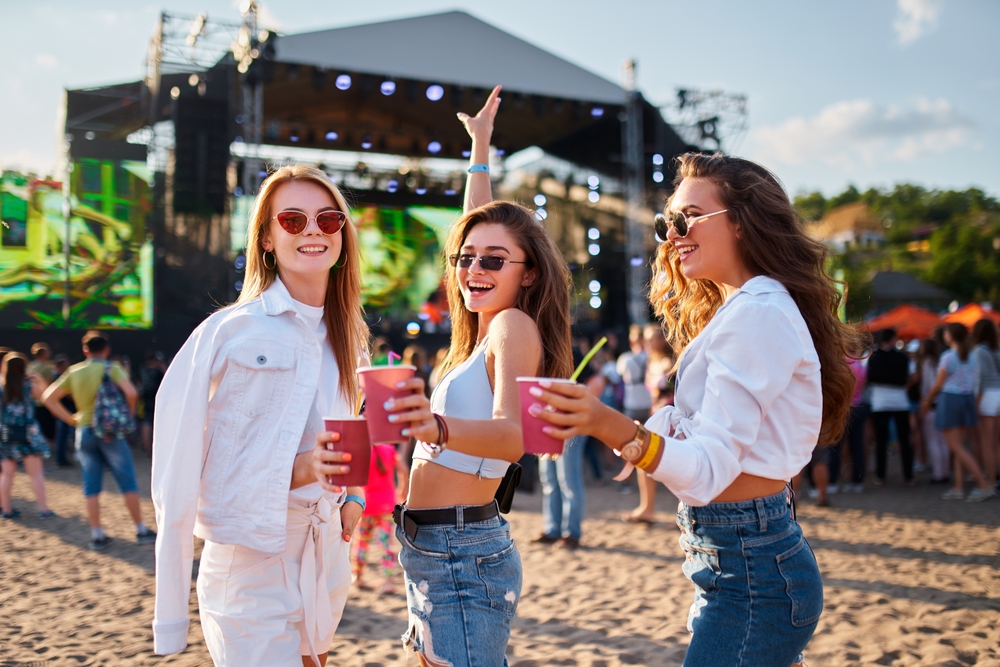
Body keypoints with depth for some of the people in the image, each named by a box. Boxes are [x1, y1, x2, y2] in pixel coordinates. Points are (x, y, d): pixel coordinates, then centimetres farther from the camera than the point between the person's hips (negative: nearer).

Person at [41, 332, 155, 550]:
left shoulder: (74, 372, 7)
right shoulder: (112, 369, -5)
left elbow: (49, 398, 6)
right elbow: (131, 392, -21)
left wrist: (71, 419, 7)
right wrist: (128, 414, -4)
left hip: (84, 432, 4)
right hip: (110, 432, -4)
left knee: (91, 487, 8)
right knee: (128, 483, 3)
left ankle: (97, 535, 9)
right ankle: (141, 530, 7)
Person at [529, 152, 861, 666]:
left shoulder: (756, 312, -16)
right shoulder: (737, 309, 16)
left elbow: (711, 467, -25)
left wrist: (612, 427, -39)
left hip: (748, 571, -10)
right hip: (748, 561, 10)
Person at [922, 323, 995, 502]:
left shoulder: (948, 357, -13)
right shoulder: (971, 358, 8)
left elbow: (938, 385, -9)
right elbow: (971, 383, 10)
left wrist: (927, 401, 7)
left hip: (950, 400, -7)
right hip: (968, 400, 7)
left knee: (956, 447, -4)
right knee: (959, 446, 11)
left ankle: (984, 485, -10)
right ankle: (958, 487, 8)